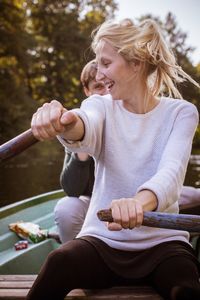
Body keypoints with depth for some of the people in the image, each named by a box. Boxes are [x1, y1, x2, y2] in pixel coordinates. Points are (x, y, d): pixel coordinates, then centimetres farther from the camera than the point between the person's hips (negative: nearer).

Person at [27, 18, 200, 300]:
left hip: (161, 242, -1)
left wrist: (139, 202, -43)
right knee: (60, 263, -29)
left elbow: (171, 171, -20)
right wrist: (66, 123, -48)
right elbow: (87, 132, -22)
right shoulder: (101, 105, 3)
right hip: (102, 241, 2)